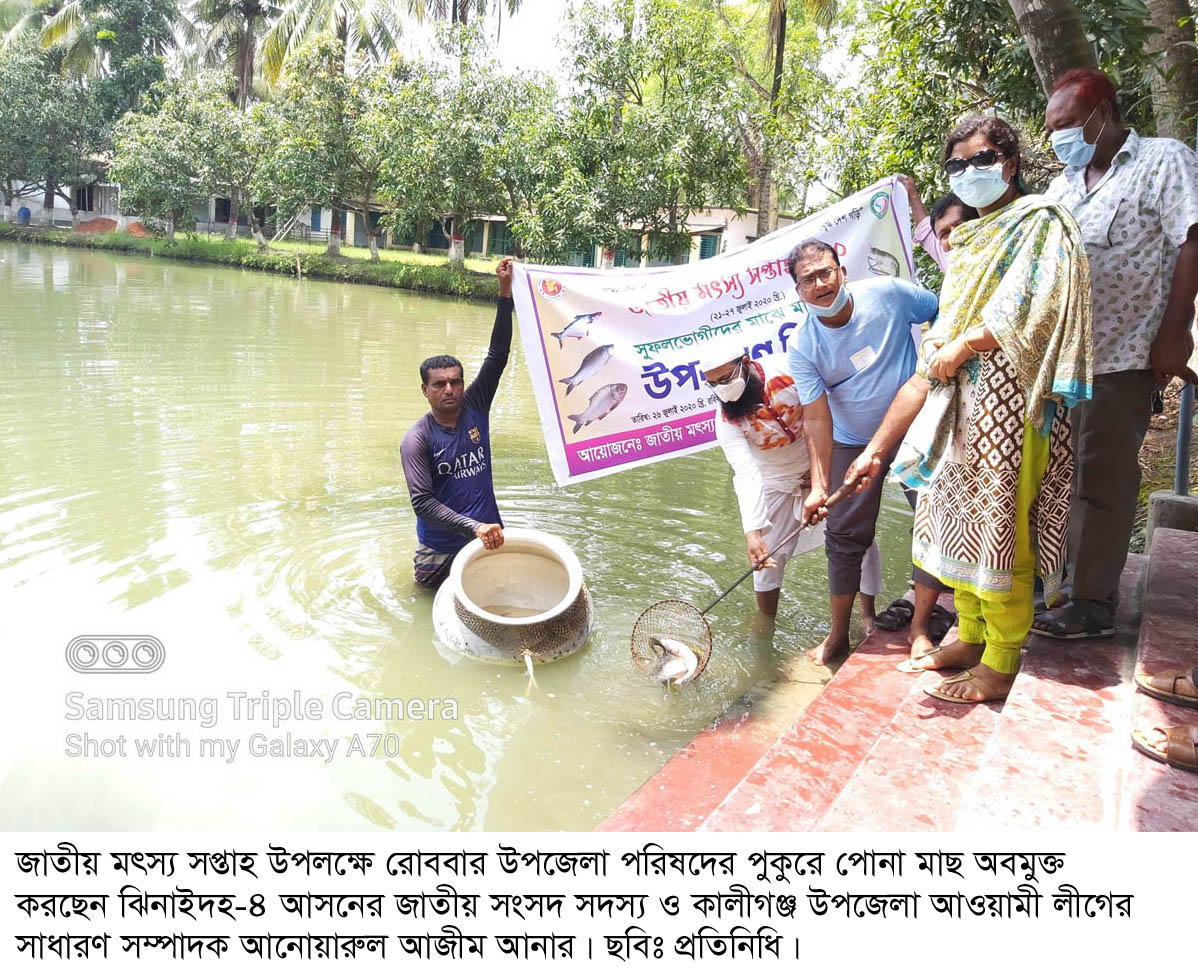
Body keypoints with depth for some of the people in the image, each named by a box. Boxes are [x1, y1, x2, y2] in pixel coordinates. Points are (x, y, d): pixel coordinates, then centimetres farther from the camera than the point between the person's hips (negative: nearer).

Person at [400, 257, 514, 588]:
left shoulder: (475, 408, -4)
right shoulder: (417, 439, -14)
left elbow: (497, 356, -8)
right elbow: (422, 502, -23)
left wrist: (505, 293, -14)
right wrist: (473, 527, -35)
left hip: (488, 537, 3)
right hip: (440, 550, -3)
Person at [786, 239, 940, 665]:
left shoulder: (888, 293, -16)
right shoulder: (803, 348, -16)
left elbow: (942, 315, 2)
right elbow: (816, 416, -18)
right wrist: (819, 484, -26)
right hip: (854, 440, 0)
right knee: (845, 533, 1)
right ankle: (838, 633, 15)